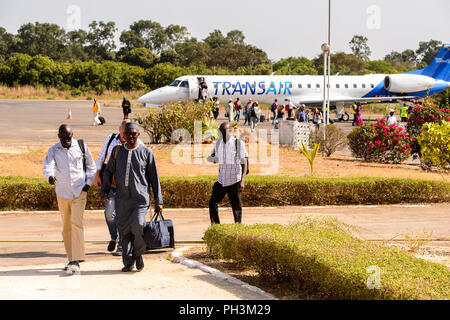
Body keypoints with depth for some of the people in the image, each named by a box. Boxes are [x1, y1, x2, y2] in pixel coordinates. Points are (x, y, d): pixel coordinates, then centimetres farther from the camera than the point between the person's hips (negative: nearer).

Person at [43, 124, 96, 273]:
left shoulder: (81, 146, -1)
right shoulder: (53, 150, -2)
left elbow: (91, 166, 10)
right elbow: (47, 167, -18)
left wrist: (88, 183, -2)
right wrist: (50, 176, -40)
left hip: (79, 192, -2)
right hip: (62, 193, 2)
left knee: (76, 223, -16)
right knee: (66, 227, 8)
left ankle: (76, 260, -18)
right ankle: (71, 259, 19)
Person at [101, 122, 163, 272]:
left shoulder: (146, 152, 3)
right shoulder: (117, 151, 10)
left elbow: (154, 177, 6)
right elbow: (108, 171, 19)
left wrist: (158, 200, 4)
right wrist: (105, 190, 6)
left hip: (140, 198, -3)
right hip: (121, 199, 3)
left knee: (138, 227, -17)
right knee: (124, 231, 3)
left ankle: (138, 254, 9)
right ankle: (128, 262, 15)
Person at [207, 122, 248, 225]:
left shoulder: (238, 143, -7)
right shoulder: (218, 143, 9)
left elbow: (244, 163, -10)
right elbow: (214, 159, 21)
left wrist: (242, 181, -20)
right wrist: (211, 158, -5)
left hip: (234, 181, -5)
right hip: (221, 181, 5)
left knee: (236, 207, 0)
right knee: (213, 203, -5)